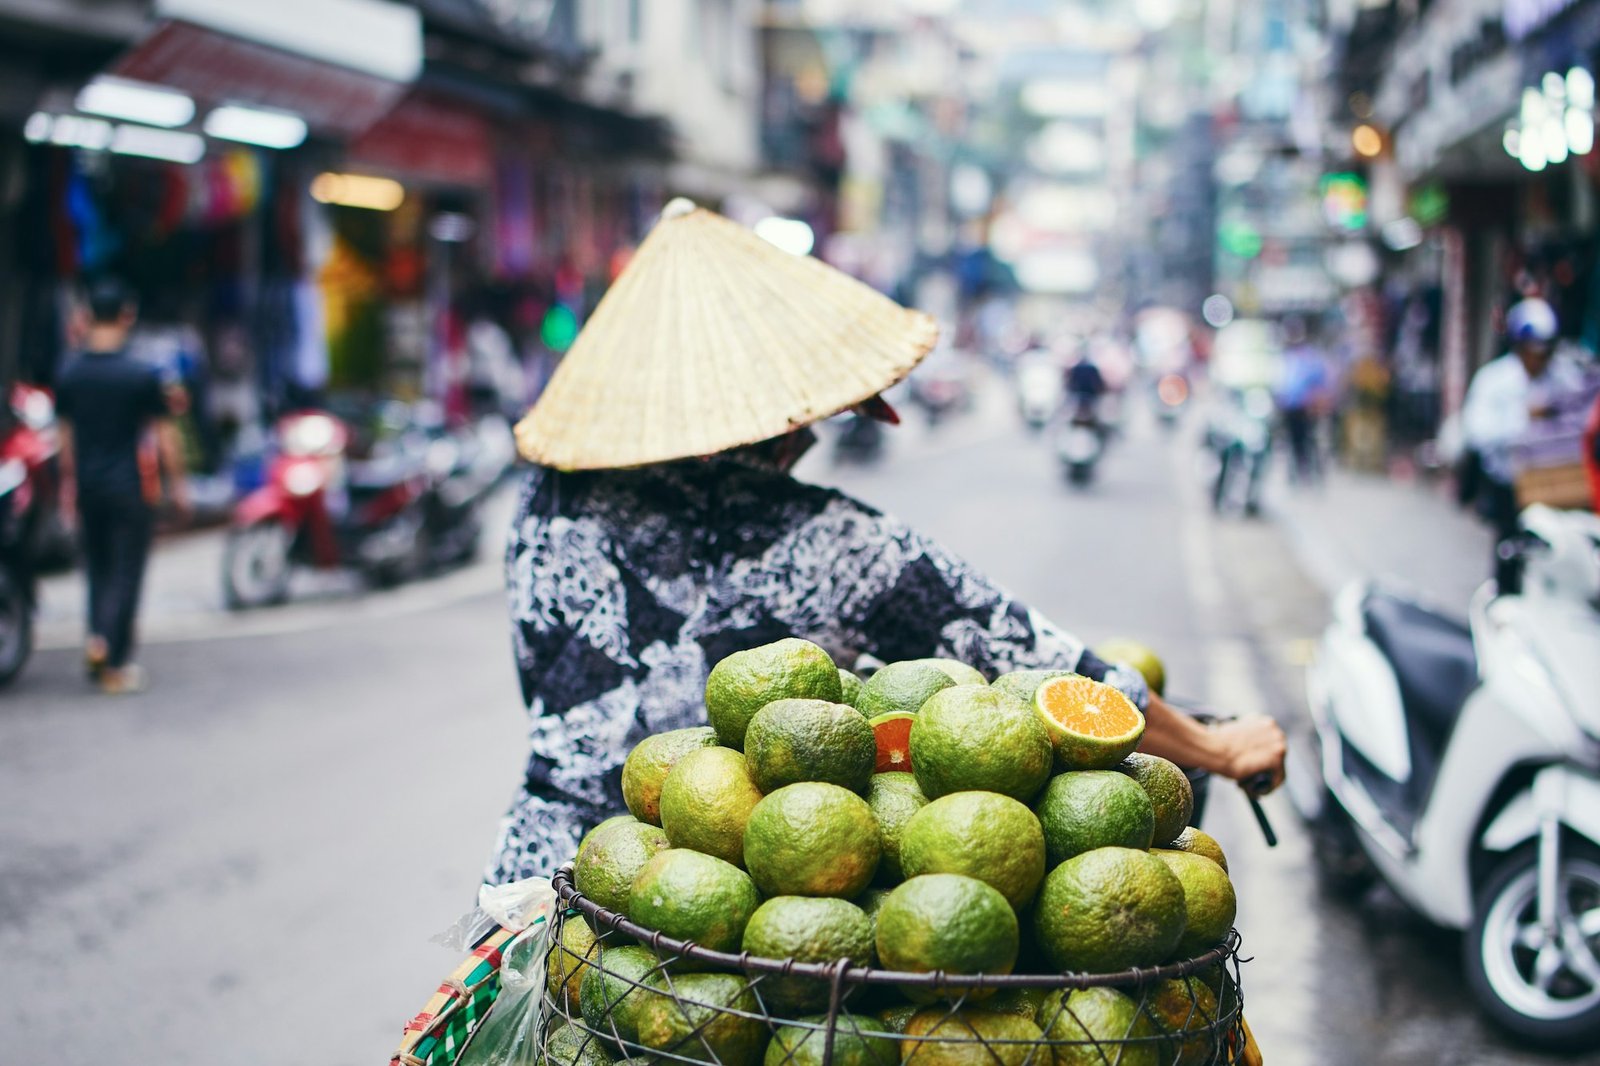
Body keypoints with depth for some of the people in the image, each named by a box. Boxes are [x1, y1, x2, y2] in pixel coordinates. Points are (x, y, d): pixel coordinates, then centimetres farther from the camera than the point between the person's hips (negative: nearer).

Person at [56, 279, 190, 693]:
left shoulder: (70, 375, 1)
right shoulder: (141, 375, -12)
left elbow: (66, 436, 8)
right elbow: (164, 435, -7)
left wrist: (69, 484, 19)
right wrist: (177, 483, 4)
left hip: (87, 486, 4)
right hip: (128, 487, -4)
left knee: (97, 568, 17)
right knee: (125, 572, 0)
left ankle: (98, 641, 17)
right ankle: (113, 663, -8)